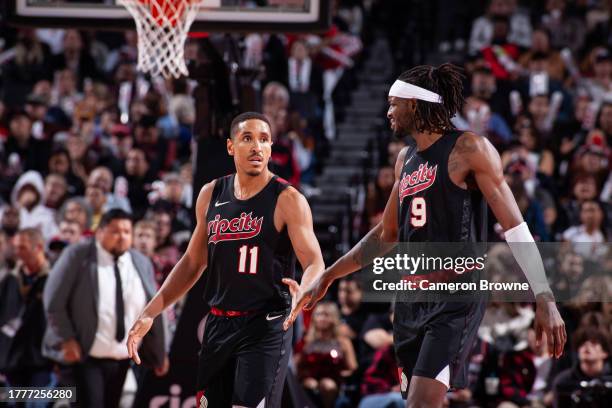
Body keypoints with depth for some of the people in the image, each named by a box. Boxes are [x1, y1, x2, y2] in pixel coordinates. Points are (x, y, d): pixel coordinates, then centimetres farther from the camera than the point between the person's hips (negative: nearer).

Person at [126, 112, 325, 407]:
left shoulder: (287, 200, -9)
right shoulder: (211, 195, 7)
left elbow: (315, 264, -15)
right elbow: (193, 263, 17)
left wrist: (305, 291, -39)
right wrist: (150, 313, 11)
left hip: (266, 328, -6)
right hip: (218, 324, 6)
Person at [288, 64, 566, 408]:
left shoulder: (467, 148, -7)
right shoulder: (406, 159, 16)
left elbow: (514, 225, -12)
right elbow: (386, 236, 27)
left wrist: (545, 299, -21)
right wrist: (327, 278, 27)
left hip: (456, 297, -8)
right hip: (412, 297, 8)